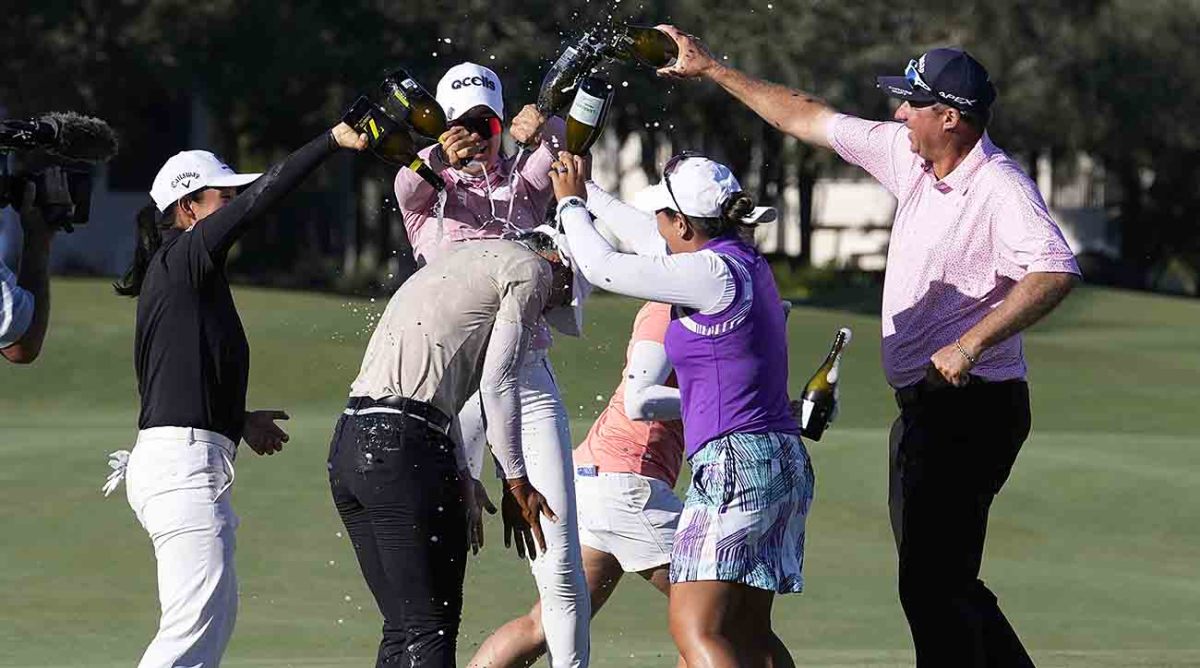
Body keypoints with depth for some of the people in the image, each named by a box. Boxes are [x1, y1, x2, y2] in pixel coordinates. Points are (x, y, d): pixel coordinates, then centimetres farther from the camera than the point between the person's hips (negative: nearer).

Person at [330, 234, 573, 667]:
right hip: (404, 447, -9)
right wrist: (517, 483, -2)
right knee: (432, 630, -8)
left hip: (347, 449, 9)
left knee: (402, 630, 11)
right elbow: (497, 384, -6)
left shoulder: (471, 259, 29)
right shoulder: (532, 269, 3)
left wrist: (463, 480, 28)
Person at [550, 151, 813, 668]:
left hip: (735, 458, -10)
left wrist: (572, 203, 9)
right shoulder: (747, 265, 14)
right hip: (784, 464, 10)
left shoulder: (713, 272, -13)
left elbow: (603, 268, -8)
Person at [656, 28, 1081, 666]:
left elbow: (1055, 271, -34)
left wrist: (972, 343, -39)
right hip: (926, 411, 10)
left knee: (934, 588, -11)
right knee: (937, 582, 15)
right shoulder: (909, 157, 8)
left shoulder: (1001, 188, -18)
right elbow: (808, 118, 17)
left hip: (970, 407, -10)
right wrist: (711, 69, 19)